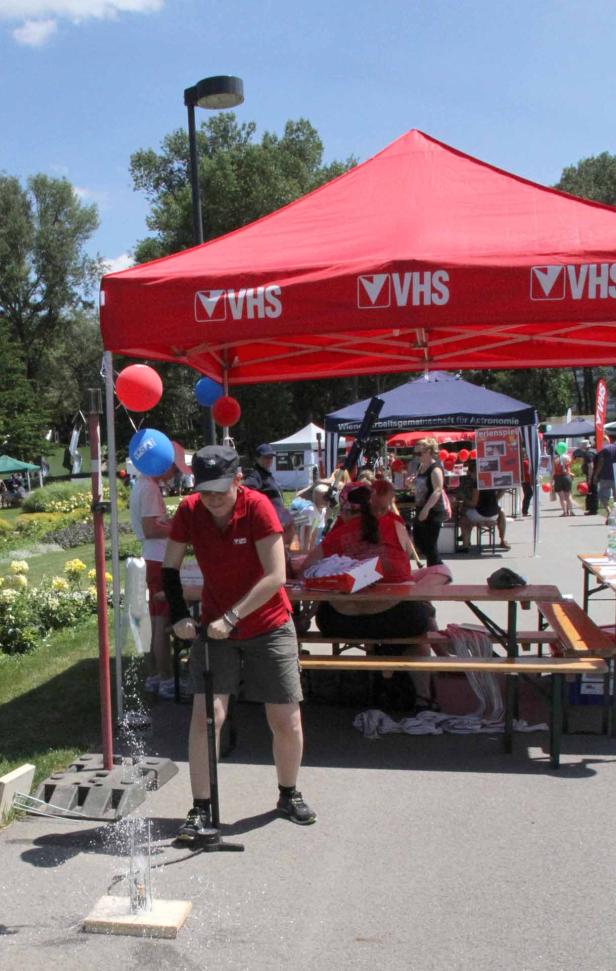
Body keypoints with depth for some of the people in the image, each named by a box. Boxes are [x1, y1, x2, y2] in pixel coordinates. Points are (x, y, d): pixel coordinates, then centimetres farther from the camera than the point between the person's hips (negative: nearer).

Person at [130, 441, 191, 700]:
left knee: (158, 622, 17)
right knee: (163, 623, -3)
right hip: (160, 563, -10)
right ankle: (166, 681, 5)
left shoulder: (146, 485, 14)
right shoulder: (149, 488, -17)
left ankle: (155, 676, 26)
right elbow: (150, 530, -22)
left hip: (157, 562, 10)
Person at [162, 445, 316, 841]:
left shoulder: (258, 508, -20)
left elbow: (275, 577, -24)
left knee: (287, 721, 4)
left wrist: (230, 618, -26)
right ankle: (201, 809, 6)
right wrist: (179, 616, -13)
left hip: (269, 627, -2)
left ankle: (289, 794, 29)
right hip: (215, 627, 2)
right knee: (206, 715, -9)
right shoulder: (189, 511, -11)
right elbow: (170, 569, 0)